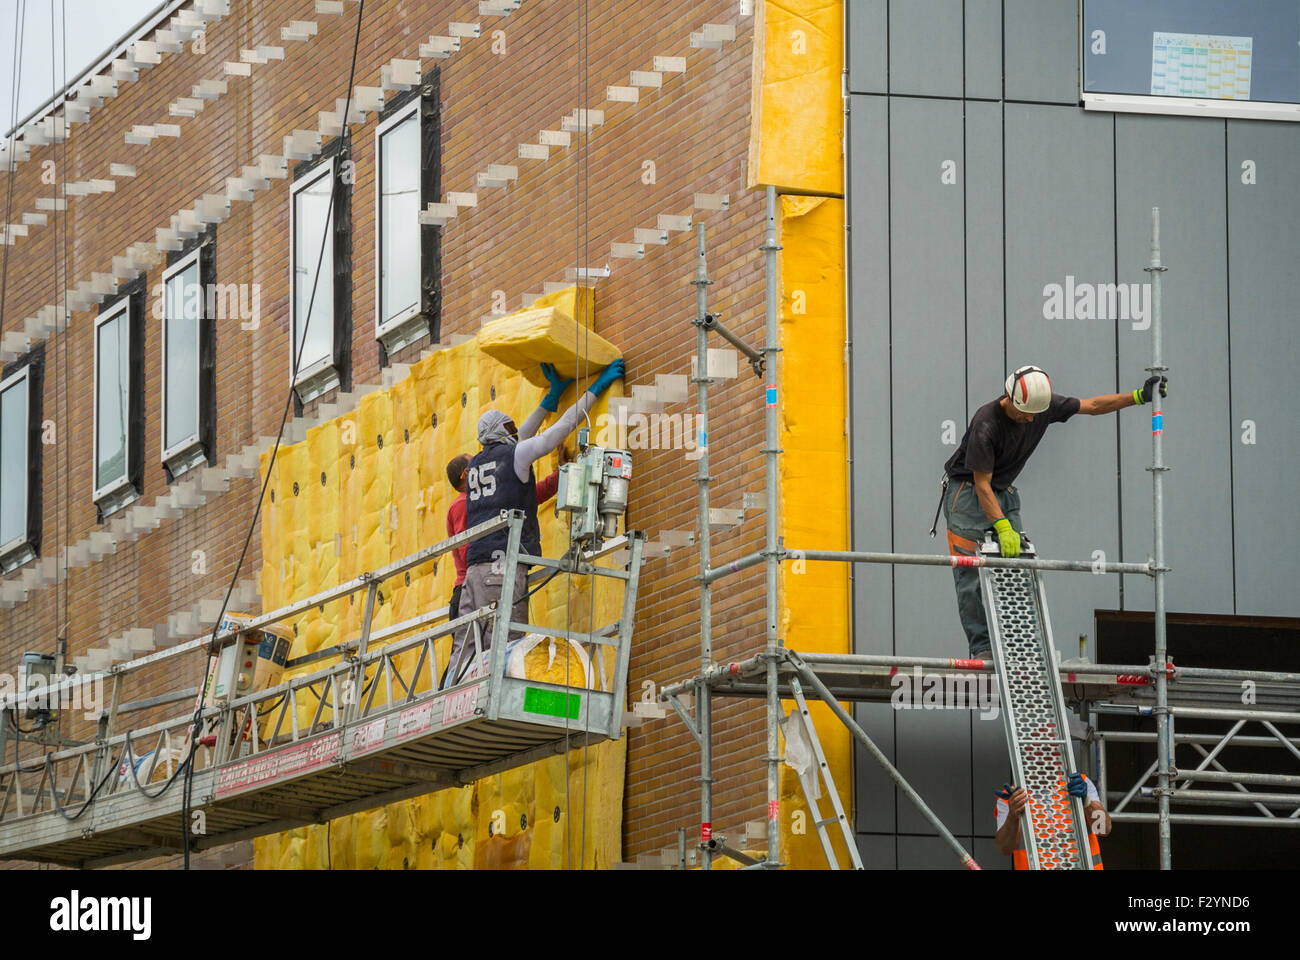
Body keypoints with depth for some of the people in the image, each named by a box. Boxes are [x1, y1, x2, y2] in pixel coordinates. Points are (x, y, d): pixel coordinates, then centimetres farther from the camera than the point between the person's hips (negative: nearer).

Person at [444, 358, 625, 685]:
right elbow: (563, 428, 8)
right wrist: (595, 389, 19)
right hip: (505, 563, -7)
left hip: (474, 567, 7)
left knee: (466, 651, -1)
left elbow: (517, 441, 37)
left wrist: (552, 396, 42)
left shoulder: (476, 464, 25)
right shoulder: (515, 455, 6)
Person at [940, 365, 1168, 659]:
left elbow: (1092, 406, 2)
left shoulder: (1044, 406, -10)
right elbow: (981, 483, -25)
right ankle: (981, 648, -9)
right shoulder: (986, 423, -28)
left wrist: (1140, 396, -4)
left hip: (1004, 492, 6)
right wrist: (1003, 528, -31)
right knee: (971, 578, -11)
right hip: (967, 492, -6)